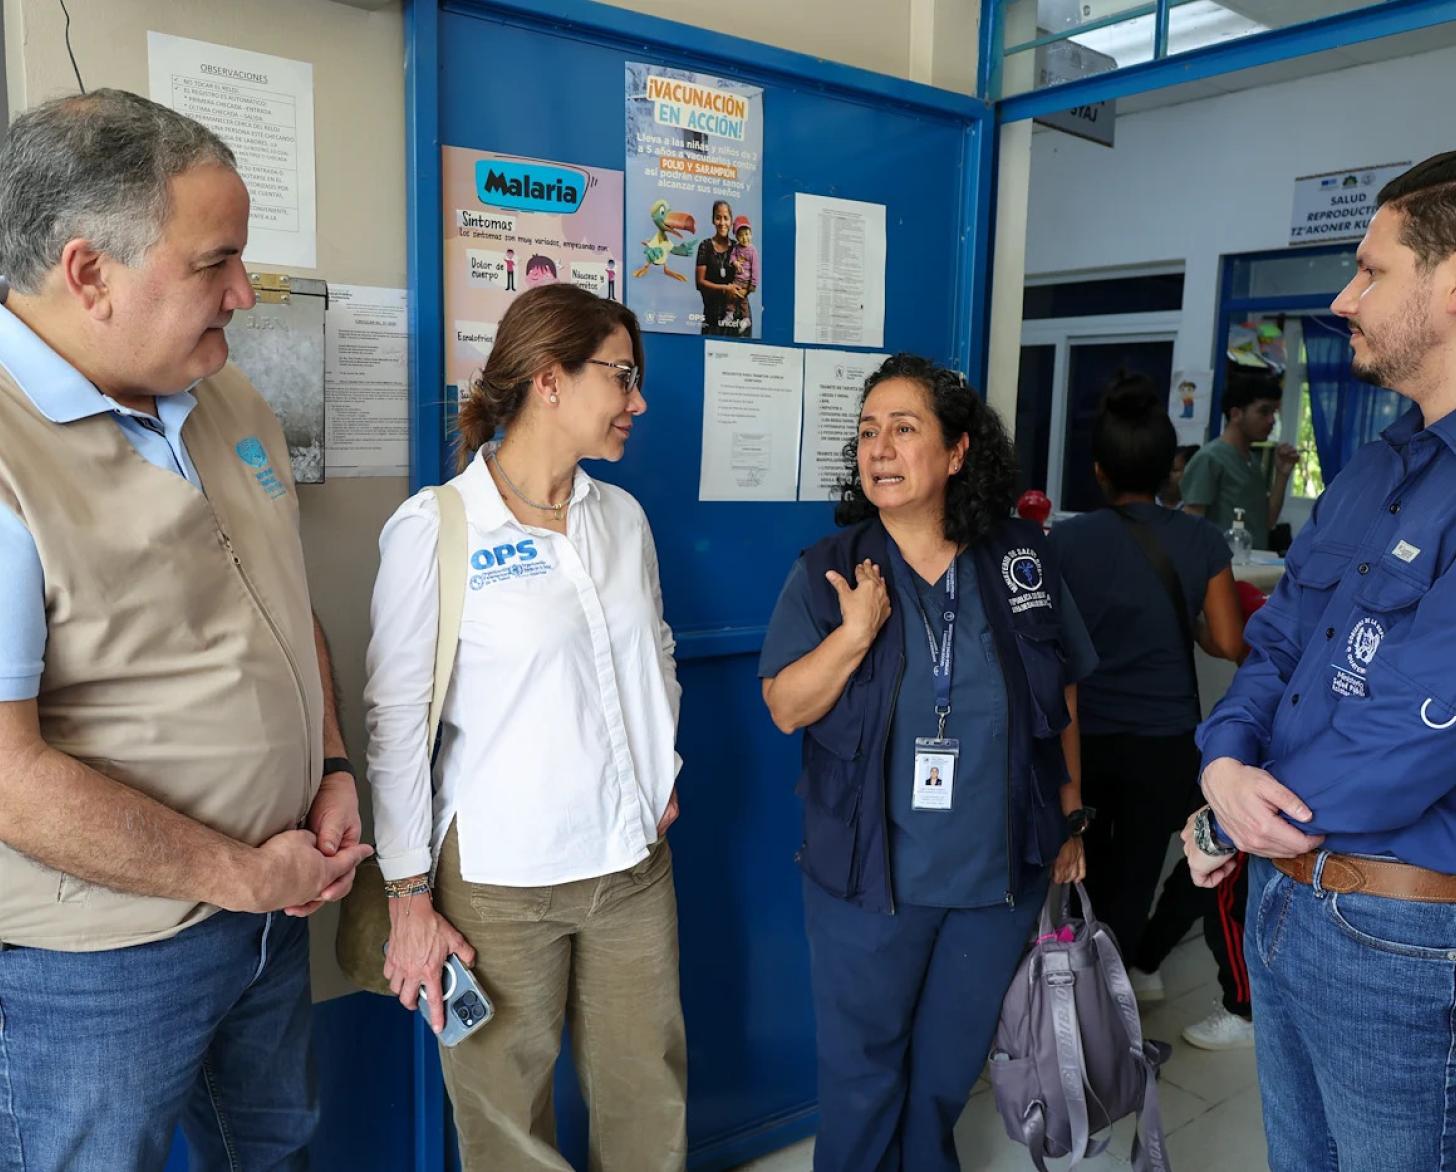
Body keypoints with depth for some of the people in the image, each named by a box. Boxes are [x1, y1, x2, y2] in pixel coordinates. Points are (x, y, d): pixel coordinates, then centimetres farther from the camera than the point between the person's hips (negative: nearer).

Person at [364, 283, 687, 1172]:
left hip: (636, 863, 5)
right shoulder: (435, 527, -11)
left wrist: (667, 771, 11)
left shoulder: (623, 516, 5)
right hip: (499, 878, -5)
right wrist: (410, 899, -8)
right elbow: (397, 721, -9)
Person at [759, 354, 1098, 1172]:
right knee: (862, 1068, 15)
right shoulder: (829, 571, -8)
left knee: (952, 1065, 21)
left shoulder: (1023, 558, -4)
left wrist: (1070, 813, 9)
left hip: (1000, 872, 2)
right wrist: (854, 636, -24)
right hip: (867, 876, -2)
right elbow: (786, 709, -10)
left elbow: (1062, 696, 6)